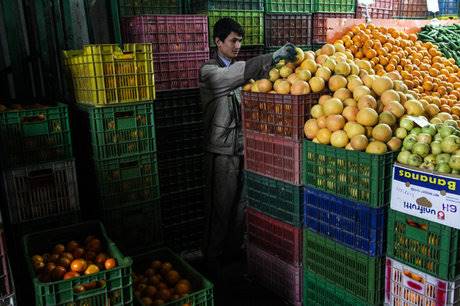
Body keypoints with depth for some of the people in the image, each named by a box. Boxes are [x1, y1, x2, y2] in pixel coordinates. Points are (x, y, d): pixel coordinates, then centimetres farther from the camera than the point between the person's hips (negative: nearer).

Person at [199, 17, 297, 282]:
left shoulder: (238, 69, 15)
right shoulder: (209, 71, -8)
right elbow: (234, 75, -28)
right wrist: (273, 56, -35)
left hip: (243, 148, 6)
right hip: (222, 151, -6)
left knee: (240, 204, 13)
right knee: (220, 207, 1)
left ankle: (234, 250, 31)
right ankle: (212, 258, 17)